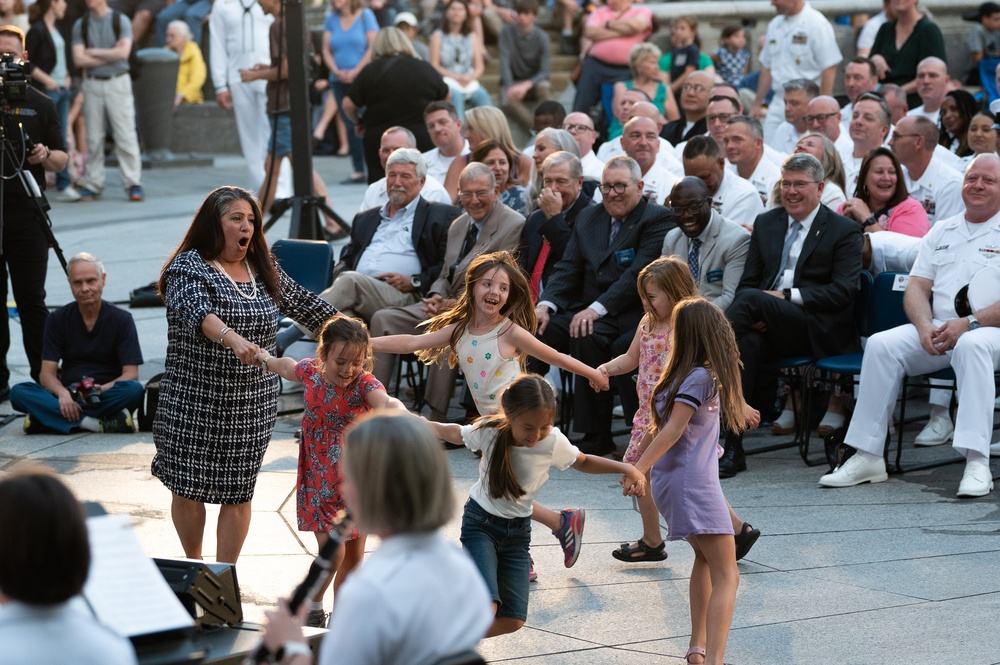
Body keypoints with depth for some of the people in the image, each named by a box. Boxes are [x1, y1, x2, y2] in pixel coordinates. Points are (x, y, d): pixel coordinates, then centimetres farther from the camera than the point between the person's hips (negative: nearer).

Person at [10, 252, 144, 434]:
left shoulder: (121, 319, 0)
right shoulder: (57, 319, 5)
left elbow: (131, 374, -8)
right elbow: (47, 373, -2)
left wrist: (103, 389, -29)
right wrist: (62, 394, -26)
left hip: (108, 394, -1)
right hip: (67, 396, 1)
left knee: (134, 390, -34)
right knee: (18, 393, -25)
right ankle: (98, 424, -38)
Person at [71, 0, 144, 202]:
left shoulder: (121, 21, 2)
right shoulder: (80, 25, 8)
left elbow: (123, 52, -10)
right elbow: (79, 59, -2)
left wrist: (94, 52, -5)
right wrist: (110, 55, -7)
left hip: (118, 82, -2)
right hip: (92, 84, 2)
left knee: (125, 135, -6)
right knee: (93, 137, 2)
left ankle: (133, 183, -5)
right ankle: (93, 184, 9)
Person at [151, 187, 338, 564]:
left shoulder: (265, 271, 11)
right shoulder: (188, 267, -9)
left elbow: (307, 305, 21)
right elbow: (197, 312, -28)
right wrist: (233, 339, -45)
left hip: (253, 403, 4)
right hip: (196, 401, -4)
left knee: (238, 491, 4)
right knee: (189, 488, 4)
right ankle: (193, 568, 25)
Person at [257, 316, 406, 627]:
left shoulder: (364, 384, -20)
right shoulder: (311, 372, -9)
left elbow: (383, 400, -44)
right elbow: (288, 367, 17)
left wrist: (394, 408, -68)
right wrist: (268, 361, 38)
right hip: (319, 481, 0)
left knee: (354, 555, 10)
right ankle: (312, 604, 19)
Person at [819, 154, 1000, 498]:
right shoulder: (940, 232, 21)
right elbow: (916, 288, 13)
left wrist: (969, 323, -19)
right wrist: (925, 327, -8)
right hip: (937, 330, 5)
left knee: (971, 346, -39)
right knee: (881, 345, -21)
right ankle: (868, 457, -21)